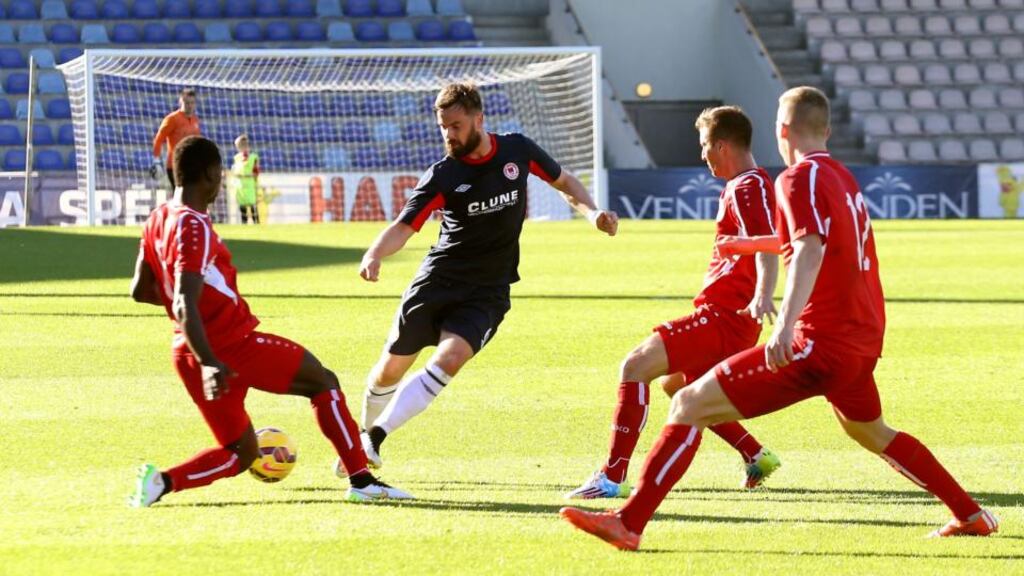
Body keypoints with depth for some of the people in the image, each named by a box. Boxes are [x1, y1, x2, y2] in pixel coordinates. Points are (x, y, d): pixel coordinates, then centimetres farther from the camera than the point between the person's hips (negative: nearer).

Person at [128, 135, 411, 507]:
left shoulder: (158, 220, 9)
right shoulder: (194, 228, -18)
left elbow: (141, 291, 19)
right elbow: (184, 306, -29)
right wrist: (208, 363, -38)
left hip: (193, 353, 9)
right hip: (233, 347, -9)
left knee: (240, 453, 17)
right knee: (323, 382, 9)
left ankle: (162, 481, -6)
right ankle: (362, 481, 7)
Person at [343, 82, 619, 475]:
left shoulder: (518, 151, -3)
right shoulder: (443, 176, -11)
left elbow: (564, 182, 14)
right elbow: (404, 227, -19)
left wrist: (592, 213, -5)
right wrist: (374, 255, -40)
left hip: (488, 292, 0)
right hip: (438, 281, 0)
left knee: (449, 359, -24)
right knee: (391, 369, 5)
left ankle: (374, 439, -23)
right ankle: (364, 432, 35)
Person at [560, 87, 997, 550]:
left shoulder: (801, 177, -9)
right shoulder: (843, 177, 17)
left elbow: (810, 250, -26)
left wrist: (786, 323, -40)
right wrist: (749, 245, 53)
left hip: (821, 342, -9)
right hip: (863, 340, 9)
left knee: (689, 405, -10)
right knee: (870, 432, 36)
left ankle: (628, 523, -19)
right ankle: (971, 516, 41)